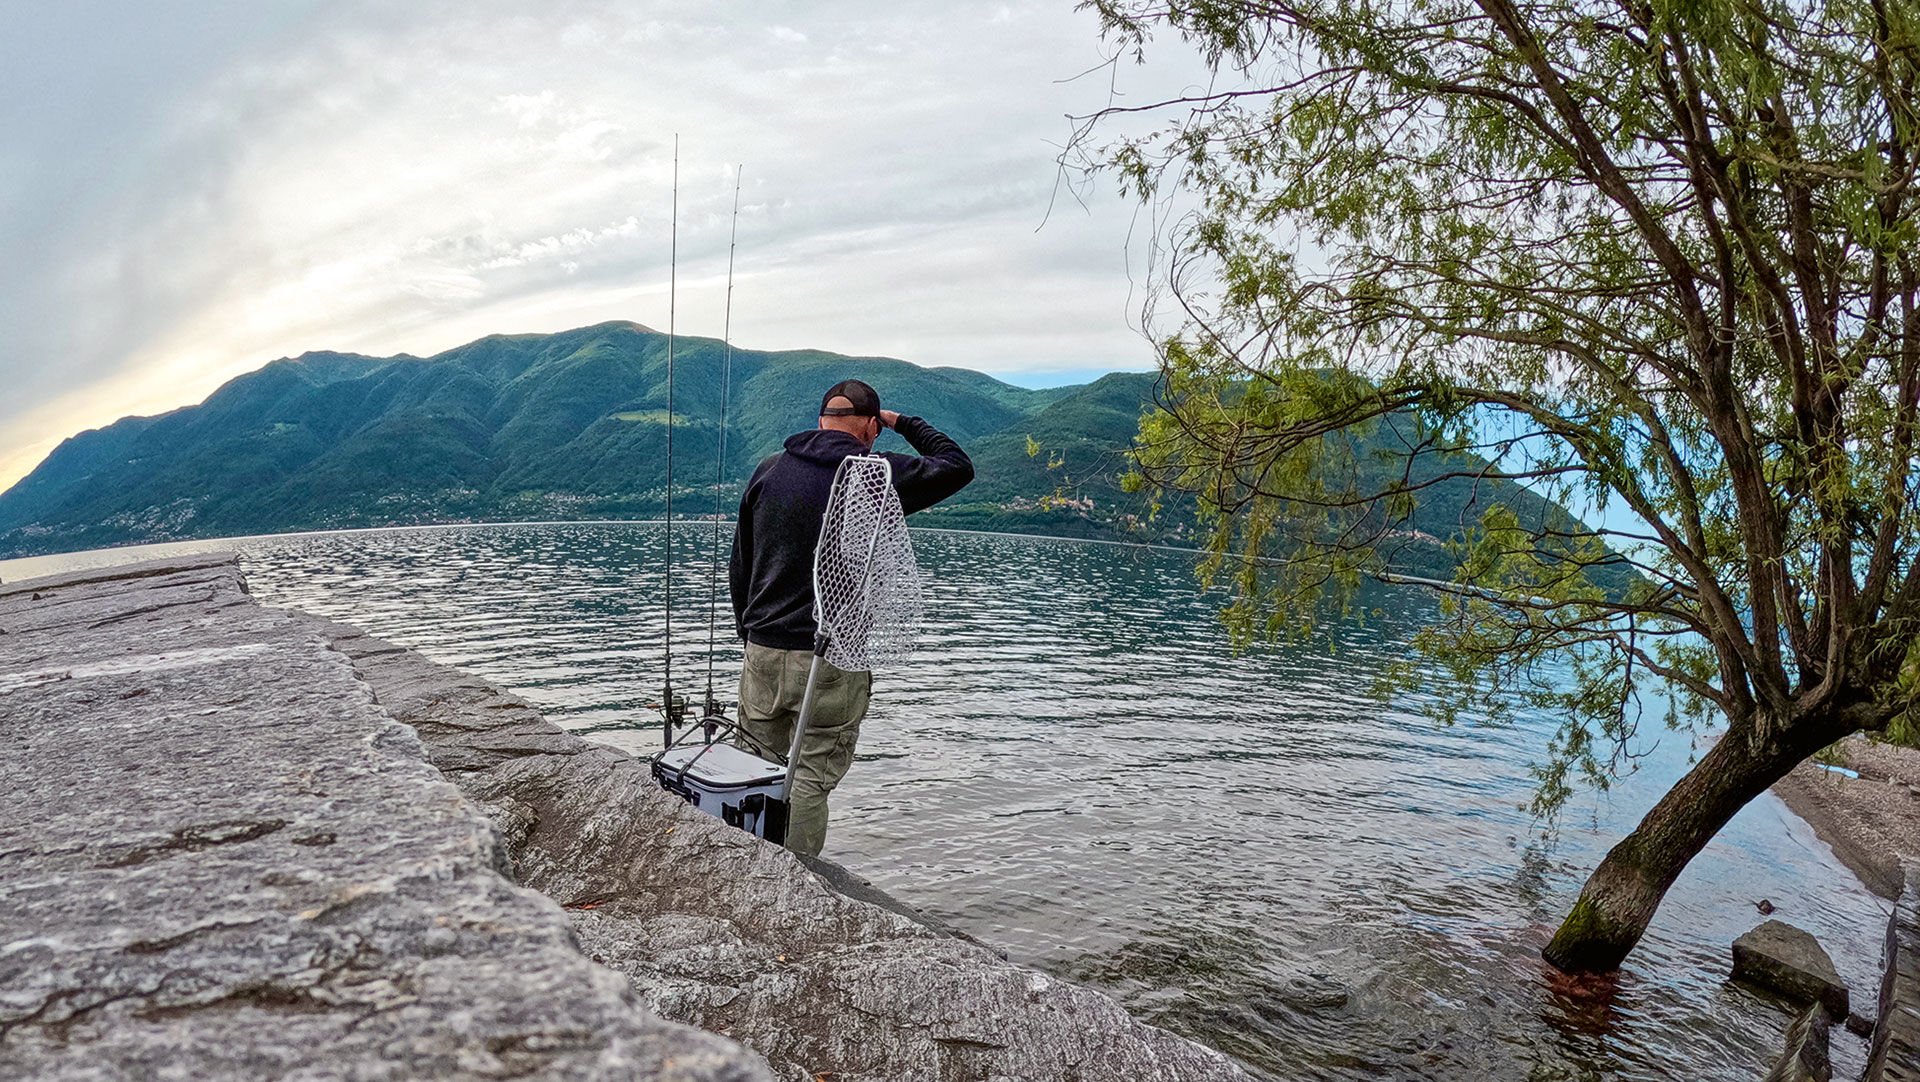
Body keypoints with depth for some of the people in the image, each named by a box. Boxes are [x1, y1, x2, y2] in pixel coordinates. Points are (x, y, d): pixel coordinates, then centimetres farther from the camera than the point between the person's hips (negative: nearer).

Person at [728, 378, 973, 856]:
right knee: (811, 780, 4)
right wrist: (905, 423, 18)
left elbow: (738, 565, 14)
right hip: (834, 660, -4)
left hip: (763, 652, 4)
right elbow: (958, 466, 9)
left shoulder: (769, 470, 9)